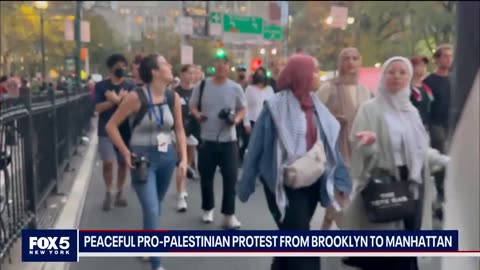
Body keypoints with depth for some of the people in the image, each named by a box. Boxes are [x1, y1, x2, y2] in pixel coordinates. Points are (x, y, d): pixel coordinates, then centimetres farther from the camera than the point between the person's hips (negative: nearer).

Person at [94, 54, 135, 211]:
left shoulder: (130, 87, 3)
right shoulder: (101, 86, 1)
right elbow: (98, 107, -9)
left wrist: (115, 99, -18)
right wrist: (118, 99, -17)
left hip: (125, 130, 1)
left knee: (123, 162, 7)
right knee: (108, 162, -6)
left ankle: (120, 192, 20)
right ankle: (108, 193, 10)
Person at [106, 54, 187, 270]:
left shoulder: (173, 97, 0)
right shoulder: (136, 97, -15)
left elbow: (179, 130, 9)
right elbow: (111, 126, -8)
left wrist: (184, 158, 1)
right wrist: (126, 154, -11)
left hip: (167, 156, 5)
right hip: (143, 157, -5)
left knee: (155, 207, 19)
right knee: (151, 211, -9)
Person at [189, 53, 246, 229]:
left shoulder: (235, 88, -1)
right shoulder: (202, 86, 0)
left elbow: (242, 109, 7)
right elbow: (192, 106, 9)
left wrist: (236, 119, -14)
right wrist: (197, 115, -13)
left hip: (228, 140, -1)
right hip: (207, 140, 1)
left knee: (230, 177, -1)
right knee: (206, 177, 11)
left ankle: (229, 214, 9)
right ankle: (208, 209, 30)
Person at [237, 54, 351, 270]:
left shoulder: (316, 107, 6)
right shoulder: (276, 107, -11)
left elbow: (329, 145, 7)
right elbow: (257, 146, -6)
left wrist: (340, 180, 1)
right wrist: (246, 184, -2)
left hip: (311, 184, 6)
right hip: (284, 184, -6)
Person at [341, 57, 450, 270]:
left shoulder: (411, 110, 12)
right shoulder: (370, 109, -5)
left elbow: (420, 148, 19)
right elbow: (361, 148, -11)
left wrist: (445, 160, 14)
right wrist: (369, 142, -32)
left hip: (412, 184, 6)